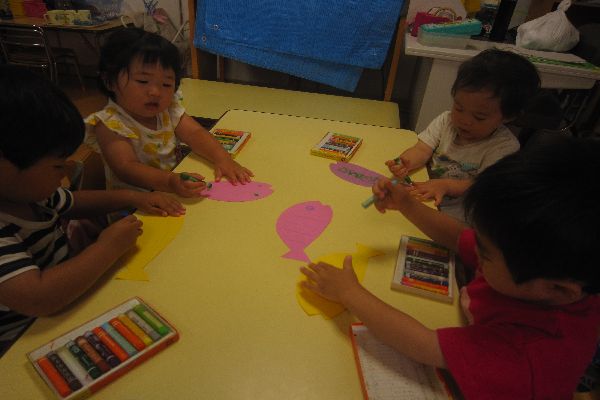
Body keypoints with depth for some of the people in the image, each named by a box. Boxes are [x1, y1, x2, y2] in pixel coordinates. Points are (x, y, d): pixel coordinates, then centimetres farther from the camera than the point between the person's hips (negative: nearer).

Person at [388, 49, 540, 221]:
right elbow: (422, 150, -9)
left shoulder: (505, 147, -12)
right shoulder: (446, 121, 0)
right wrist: (406, 163, -32)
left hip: (453, 216, -5)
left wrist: (446, 185, -34)